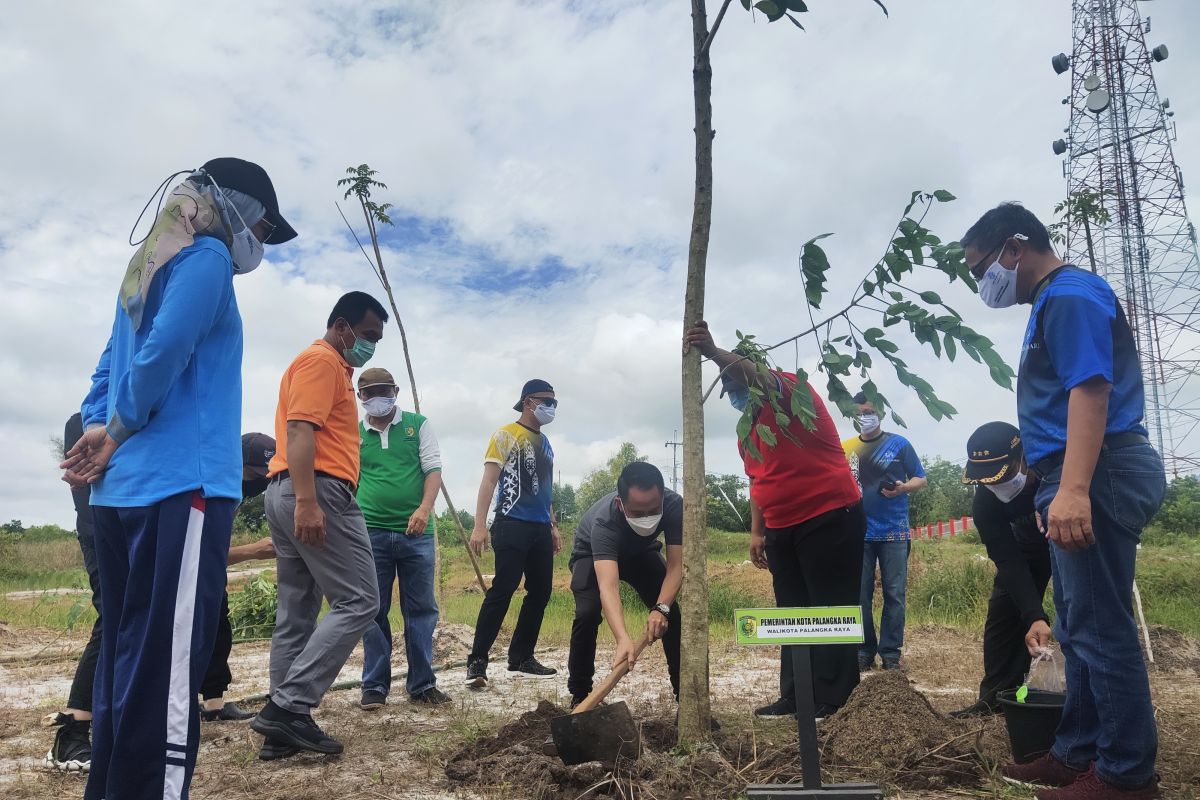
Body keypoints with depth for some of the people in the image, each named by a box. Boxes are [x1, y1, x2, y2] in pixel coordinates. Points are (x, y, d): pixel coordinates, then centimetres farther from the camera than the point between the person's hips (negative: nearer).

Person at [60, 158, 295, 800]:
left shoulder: (146, 267, 23)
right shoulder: (206, 257, -5)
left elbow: (109, 367, 21)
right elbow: (163, 353, -17)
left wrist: (98, 429, 6)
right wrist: (117, 435, -4)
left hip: (121, 491, 9)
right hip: (180, 486, -9)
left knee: (125, 657, 14)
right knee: (165, 669, -9)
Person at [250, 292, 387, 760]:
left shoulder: (329, 367, 28)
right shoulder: (322, 360, -5)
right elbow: (299, 429, -17)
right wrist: (307, 501, -27)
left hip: (287, 494, 11)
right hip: (318, 492, -11)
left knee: (296, 615, 8)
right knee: (357, 602, -9)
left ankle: (283, 727, 10)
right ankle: (289, 705, -12)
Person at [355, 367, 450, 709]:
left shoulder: (418, 424, 7)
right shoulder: (353, 433, 11)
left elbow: (433, 469, 0)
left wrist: (424, 508, -16)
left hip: (415, 532, -1)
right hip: (371, 532, 1)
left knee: (421, 610, 4)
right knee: (374, 611, 5)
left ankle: (422, 684, 14)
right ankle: (375, 685, 15)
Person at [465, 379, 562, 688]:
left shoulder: (544, 442, 20)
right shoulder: (506, 435, -2)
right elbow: (489, 480, -9)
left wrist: (553, 526, 22)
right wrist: (479, 526, -17)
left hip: (540, 529, 8)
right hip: (512, 525, -8)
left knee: (540, 593, 8)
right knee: (501, 591, -12)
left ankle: (521, 657, 19)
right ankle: (477, 661, -7)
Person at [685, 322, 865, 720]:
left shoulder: (794, 390, -7)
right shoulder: (746, 430, 16)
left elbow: (762, 378, -30)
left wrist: (714, 352, -43)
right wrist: (757, 531, 16)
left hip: (830, 518, -9)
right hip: (783, 528, 9)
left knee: (832, 610, -4)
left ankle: (834, 701, 1)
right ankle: (795, 698, 19)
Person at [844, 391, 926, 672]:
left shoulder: (899, 444, 2)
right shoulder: (847, 448, 8)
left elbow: (920, 479, 5)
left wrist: (904, 487, -16)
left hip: (894, 532, -2)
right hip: (858, 532, 2)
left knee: (894, 594, 1)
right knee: (860, 595, 3)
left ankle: (891, 653, 9)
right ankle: (864, 651, 12)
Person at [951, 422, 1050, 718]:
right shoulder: (985, 502, -28)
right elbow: (1009, 561, -28)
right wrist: (1035, 616, -39)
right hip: (1029, 544, 3)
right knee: (1003, 612, -3)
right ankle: (995, 697, 5)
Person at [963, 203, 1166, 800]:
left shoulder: (1071, 294, -10)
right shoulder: (1052, 303, 22)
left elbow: (1091, 388, -22)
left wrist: (1073, 488, -31)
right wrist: (1060, 488, 27)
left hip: (1097, 477, -11)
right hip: (1079, 480, 11)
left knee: (1099, 627, -5)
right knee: (1079, 627, 14)